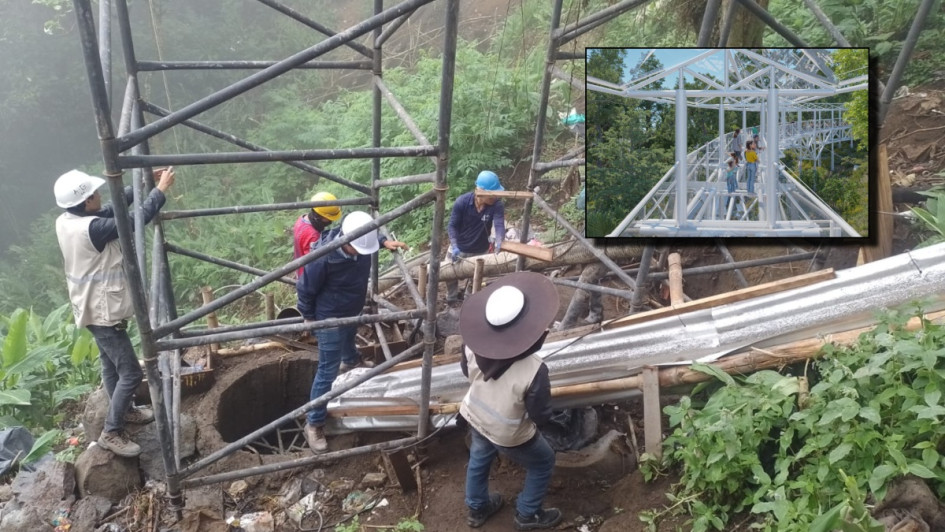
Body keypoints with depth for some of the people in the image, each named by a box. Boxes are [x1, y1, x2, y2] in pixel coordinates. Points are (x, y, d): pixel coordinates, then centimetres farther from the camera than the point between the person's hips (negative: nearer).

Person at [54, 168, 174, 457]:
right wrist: (160, 190, -11)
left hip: (93, 306, 10)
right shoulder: (91, 228, -30)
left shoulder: (66, 221, -1)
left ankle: (123, 410, 44)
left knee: (111, 364, 26)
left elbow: (113, 207, 9)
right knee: (131, 372, -1)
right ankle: (111, 432, 9)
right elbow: (138, 218, -24)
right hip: (103, 311, -10)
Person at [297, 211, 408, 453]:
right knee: (328, 371, -1)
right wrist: (309, 317, -7)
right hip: (330, 319, -7)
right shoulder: (324, 257, -39)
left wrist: (385, 242, -7)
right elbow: (305, 290, -21)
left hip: (353, 312, 7)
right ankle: (314, 424, 11)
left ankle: (352, 361, 73)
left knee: (348, 341, 37)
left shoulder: (361, 241, -21)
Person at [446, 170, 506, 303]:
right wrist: (454, 246, -34)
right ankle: (451, 298, 46)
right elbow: (452, 225, -20)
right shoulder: (462, 202, -25)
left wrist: (499, 242, -57)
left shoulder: (497, 205, -24)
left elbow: (499, 224, -35)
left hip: (480, 251, 1)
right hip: (459, 249, 0)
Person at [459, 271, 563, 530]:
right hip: (510, 436, -5)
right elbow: (540, 416, -23)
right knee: (542, 464, 25)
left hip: (475, 418, 5)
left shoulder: (473, 346, -24)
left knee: (479, 460, 33)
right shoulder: (533, 370, -39)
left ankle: (477, 509, 56)